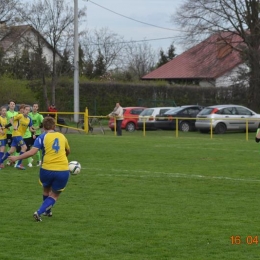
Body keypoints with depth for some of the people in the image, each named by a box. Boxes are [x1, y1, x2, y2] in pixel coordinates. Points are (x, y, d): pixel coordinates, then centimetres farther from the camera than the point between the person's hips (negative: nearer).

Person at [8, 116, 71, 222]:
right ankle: (39, 212, -7)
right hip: (63, 170, 1)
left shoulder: (43, 137, 0)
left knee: (46, 190, 28)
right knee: (54, 195, 13)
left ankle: (47, 211, 44)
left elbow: (32, 152, -13)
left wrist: (17, 158, -5)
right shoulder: (62, 136, 11)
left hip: (47, 169, -1)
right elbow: (68, 151, 30)